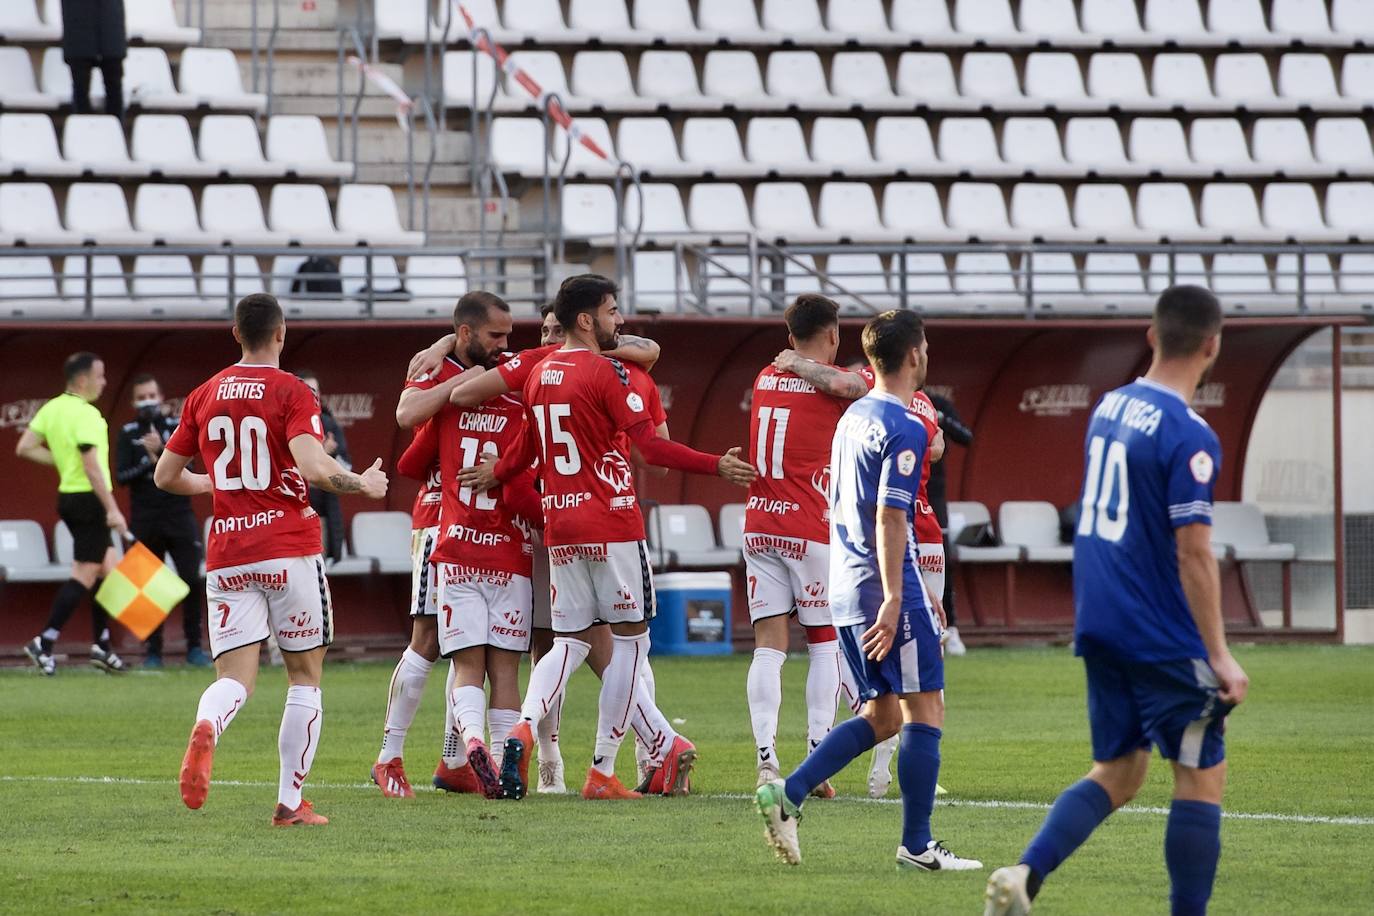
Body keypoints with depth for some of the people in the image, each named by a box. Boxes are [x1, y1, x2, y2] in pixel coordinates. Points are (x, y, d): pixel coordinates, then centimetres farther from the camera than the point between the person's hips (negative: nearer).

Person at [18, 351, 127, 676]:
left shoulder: (51, 409, 7)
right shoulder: (86, 415, -18)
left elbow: (24, 448, 9)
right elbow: (92, 467, -22)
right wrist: (112, 510, -20)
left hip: (68, 498, 9)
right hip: (88, 500, -9)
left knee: (107, 568, 16)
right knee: (85, 574, -4)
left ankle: (101, 645, 19)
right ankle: (44, 643, -6)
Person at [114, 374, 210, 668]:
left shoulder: (177, 427, 5)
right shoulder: (128, 434, 4)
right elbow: (121, 476, -5)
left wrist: (161, 449, -22)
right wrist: (151, 461, -16)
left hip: (179, 515, 0)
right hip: (144, 519, 0)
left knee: (191, 580, -6)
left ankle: (194, 646, 2)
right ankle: (153, 650, 10)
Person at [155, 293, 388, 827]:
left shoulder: (204, 397, 9)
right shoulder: (292, 393, -6)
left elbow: (165, 476, 15)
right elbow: (314, 468, -21)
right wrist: (362, 484, -3)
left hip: (226, 556, 3)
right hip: (290, 549, -3)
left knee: (234, 678, -1)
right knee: (305, 675, 10)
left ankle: (205, 732, -36)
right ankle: (291, 803, 8)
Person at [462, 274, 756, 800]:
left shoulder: (539, 375, 11)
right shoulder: (606, 373, -10)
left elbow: (529, 446, 24)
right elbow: (650, 447, -16)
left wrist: (496, 473, 44)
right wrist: (717, 466, -13)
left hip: (559, 524, 7)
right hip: (611, 523, -7)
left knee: (571, 642, 13)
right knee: (630, 639, 3)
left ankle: (525, 723, -14)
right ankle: (602, 771, 1)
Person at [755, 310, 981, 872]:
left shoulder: (853, 418, 15)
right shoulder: (904, 429, -13)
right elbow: (890, 519, -19)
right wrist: (894, 600, -21)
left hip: (846, 590, 9)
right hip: (887, 590, -9)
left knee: (881, 715, 14)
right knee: (924, 710, -2)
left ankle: (787, 794, 2)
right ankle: (917, 846, -1)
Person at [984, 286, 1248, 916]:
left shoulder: (1109, 407, 8)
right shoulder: (1189, 437, -17)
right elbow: (1194, 555, -18)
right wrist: (1219, 656, -14)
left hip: (1100, 627, 8)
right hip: (1164, 639, -8)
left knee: (1118, 773, 14)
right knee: (1202, 778, 3)